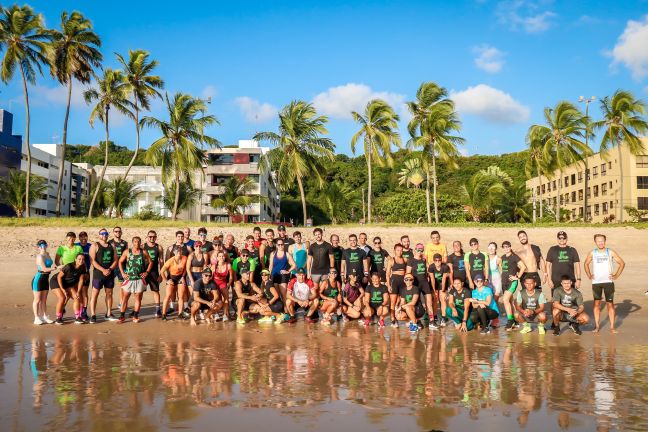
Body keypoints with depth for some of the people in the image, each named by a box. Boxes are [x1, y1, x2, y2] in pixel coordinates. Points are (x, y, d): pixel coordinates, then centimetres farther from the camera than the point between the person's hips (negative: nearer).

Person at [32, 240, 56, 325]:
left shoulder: (47, 254, 6)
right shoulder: (40, 257, -18)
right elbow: (44, 269, -24)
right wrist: (53, 268, -31)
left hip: (45, 279, 8)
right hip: (38, 279, -8)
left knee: (44, 299, 13)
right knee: (37, 299, 1)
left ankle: (44, 316, 20)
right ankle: (36, 318, 7)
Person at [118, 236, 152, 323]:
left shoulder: (144, 252, 3)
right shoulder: (127, 252, 1)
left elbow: (150, 262, 10)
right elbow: (120, 262, 7)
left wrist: (147, 272, 0)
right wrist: (123, 273, -1)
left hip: (140, 278, 1)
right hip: (129, 278, -1)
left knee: (138, 297, 4)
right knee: (125, 297, 1)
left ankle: (135, 316, 13)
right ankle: (122, 316, 7)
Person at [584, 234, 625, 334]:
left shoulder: (610, 252, 0)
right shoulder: (592, 253, 4)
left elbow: (622, 263, 6)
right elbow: (586, 264, 19)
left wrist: (616, 275, -1)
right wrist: (589, 275, 9)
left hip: (608, 281, -1)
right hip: (596, 282, 1)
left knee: (610, 304, -2)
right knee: (596, 303, 4)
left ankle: (612, 326, 4)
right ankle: (597, 326, 11)